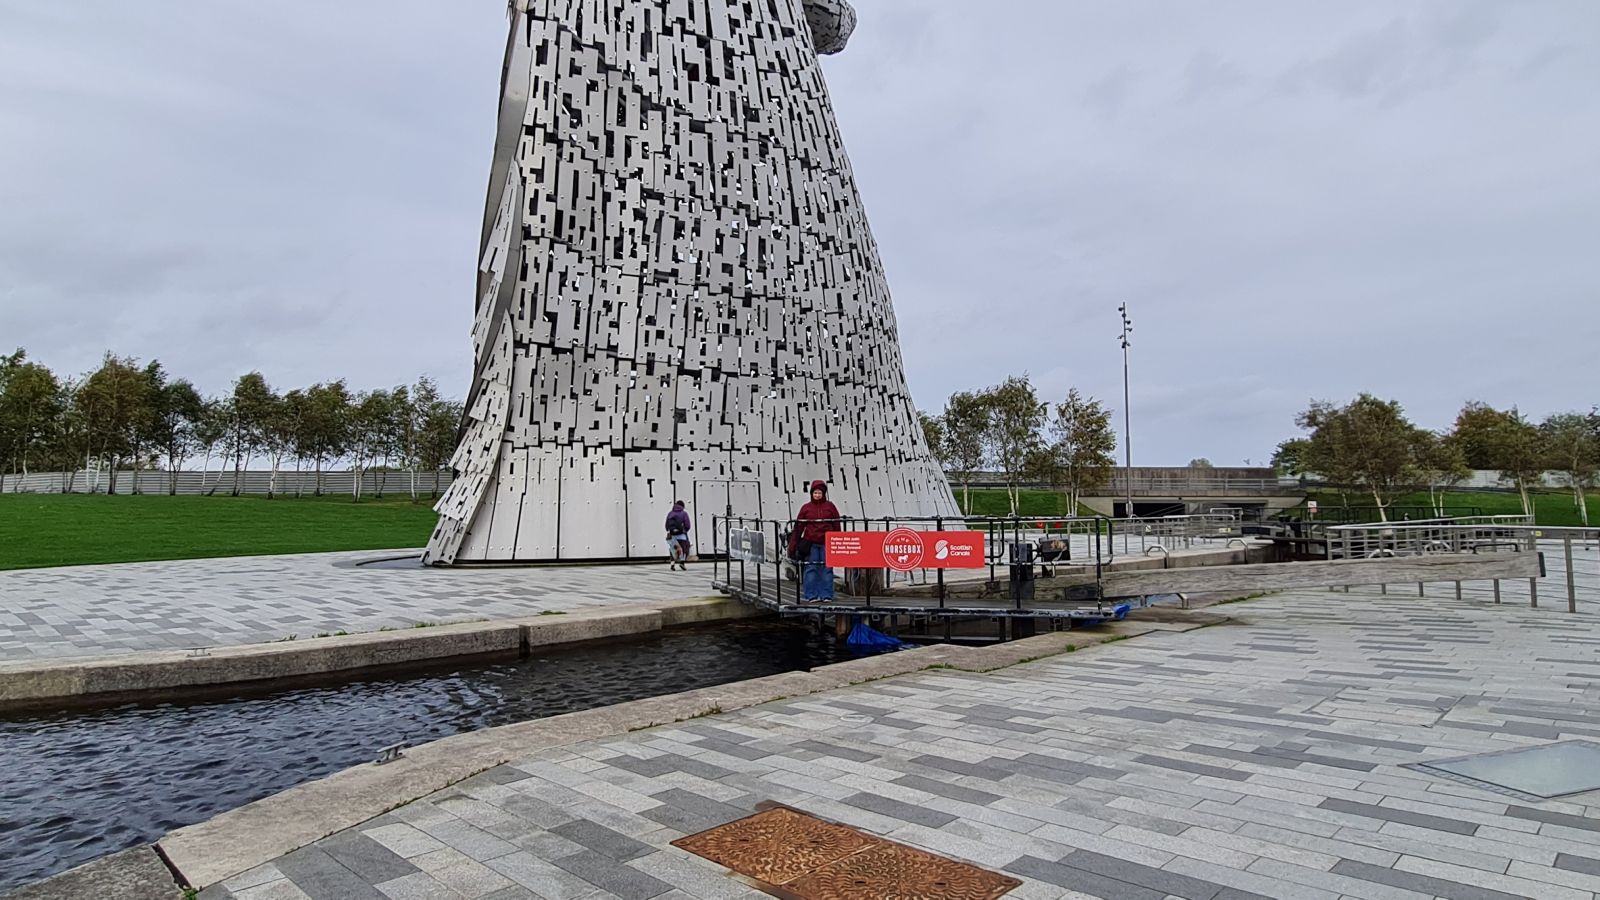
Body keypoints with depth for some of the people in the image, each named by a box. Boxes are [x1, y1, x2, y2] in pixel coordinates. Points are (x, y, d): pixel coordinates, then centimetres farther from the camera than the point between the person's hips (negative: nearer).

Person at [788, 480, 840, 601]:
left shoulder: (830, 507, 6)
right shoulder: (806, 508, 6)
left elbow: (836, 526, 8)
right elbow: (798, 527, 4)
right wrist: (793, 545, 0)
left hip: (826, 544, 0)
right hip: (810, 544, 0)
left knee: (826, 569, 2)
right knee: (811, 569, -1)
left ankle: (826, 595, 10)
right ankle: (812, 595, 5)